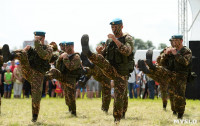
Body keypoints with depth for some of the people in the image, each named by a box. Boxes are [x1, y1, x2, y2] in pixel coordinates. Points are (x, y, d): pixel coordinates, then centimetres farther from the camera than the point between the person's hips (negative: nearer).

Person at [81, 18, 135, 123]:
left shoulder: (128, 38, -5)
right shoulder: (109, 40, 9)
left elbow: (127, 51, -26)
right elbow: (104, 54, 18)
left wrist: (115, 39, -30)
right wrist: (100, 51, -6)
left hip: (122, 74, -3)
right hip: (111, 70, 3)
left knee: (120, 97, -5)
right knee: (101, 59, -27)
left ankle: (118, 119, 11)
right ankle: (87, 52, -55)